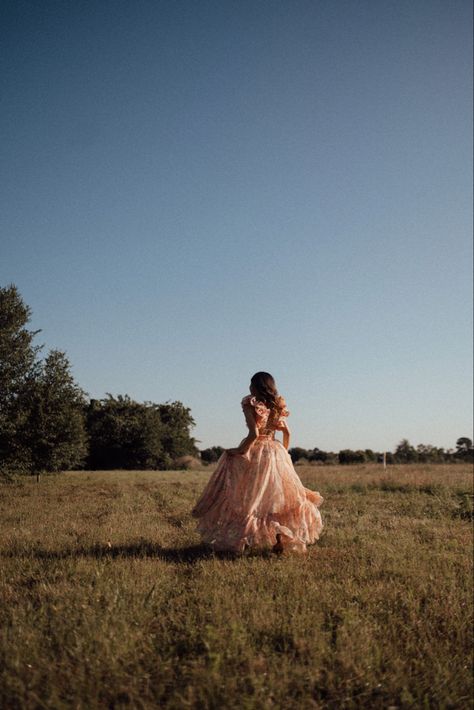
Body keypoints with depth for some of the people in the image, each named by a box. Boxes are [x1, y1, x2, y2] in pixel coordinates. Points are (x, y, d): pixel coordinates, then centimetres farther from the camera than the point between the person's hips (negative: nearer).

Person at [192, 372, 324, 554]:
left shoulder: (251, 405, -10)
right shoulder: (277, 406, 6)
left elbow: (253, 434, -20)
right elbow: (287, 432, 6)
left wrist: (239, 450, -11)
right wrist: (283, 452, 19)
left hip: (255, 453, -5)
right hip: (275, 453, 5)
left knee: (249, 497, 4)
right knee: (276, 497, 10)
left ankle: (243, 541, 8)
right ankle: (281, 540, 9)